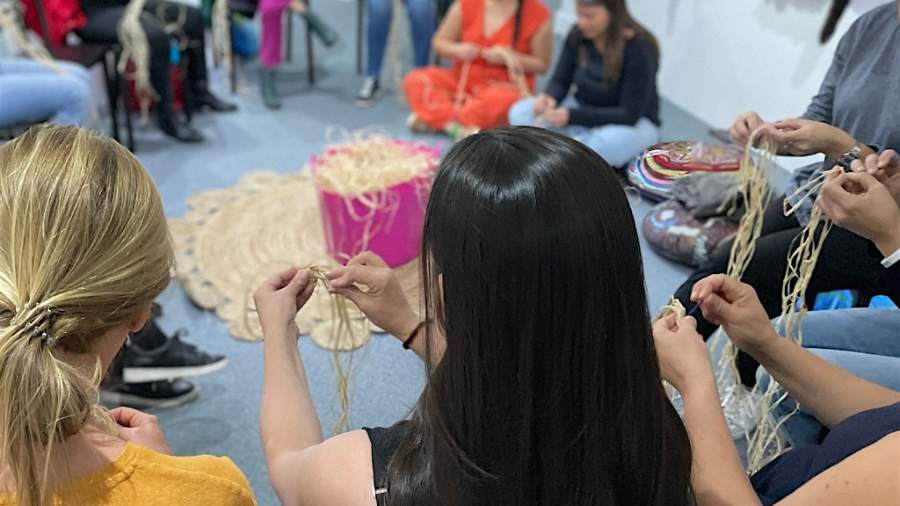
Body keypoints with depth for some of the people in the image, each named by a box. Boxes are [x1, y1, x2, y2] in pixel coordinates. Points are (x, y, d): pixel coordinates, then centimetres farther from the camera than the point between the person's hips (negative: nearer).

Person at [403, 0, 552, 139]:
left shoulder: (538, 14, -7)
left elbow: (542, 64, -3)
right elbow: (439, 42, 7)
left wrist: (508, 57, -19)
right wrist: (457, 50, -16)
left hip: (502, 86, -3)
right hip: (461, 80, 3)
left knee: (503, 99, -40)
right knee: (415, 80, -19)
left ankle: (437, 119, -26)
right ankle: (459, 128, -34)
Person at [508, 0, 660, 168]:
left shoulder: (640, 48, -22)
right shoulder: (578, 35, -9)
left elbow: (630, 114, -24)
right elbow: (560, 81, 0)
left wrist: (572, 116, -34)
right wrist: (549, 98, -26)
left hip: (635, 123, -5)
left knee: (611, 141, -42)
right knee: (520, 113, -15)